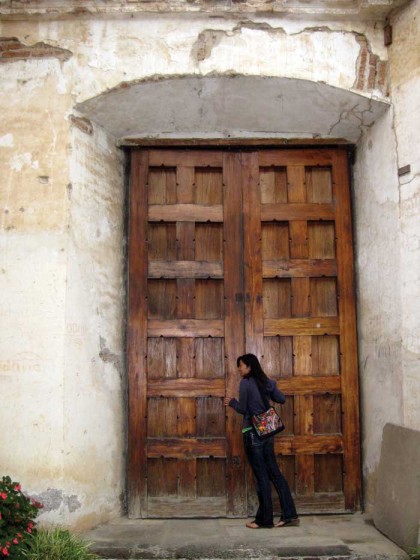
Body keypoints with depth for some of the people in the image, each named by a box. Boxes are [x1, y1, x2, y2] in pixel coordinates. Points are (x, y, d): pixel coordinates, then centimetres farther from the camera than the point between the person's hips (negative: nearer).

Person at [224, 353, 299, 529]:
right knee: (274, 472, 10)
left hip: (253, 433, -7)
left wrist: (231, 402, 10)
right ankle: (289, 514, 9)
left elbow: (243, 409, -9)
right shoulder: (267, 382, 9)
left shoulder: (245, 383, -11)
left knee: (261, 476, -1)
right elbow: (282, 399, 13)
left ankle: (264, 519, 7)